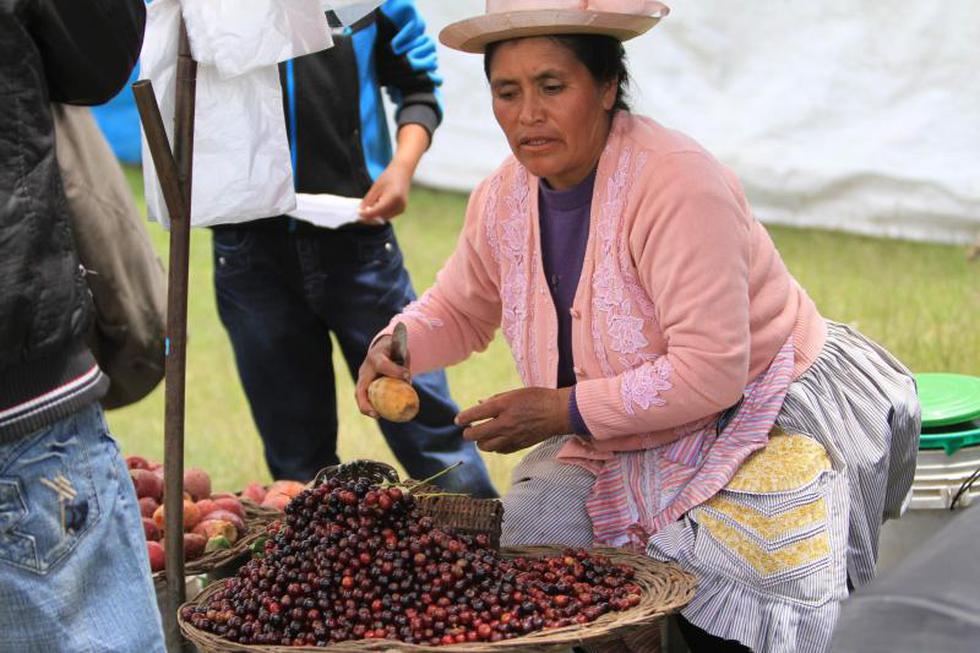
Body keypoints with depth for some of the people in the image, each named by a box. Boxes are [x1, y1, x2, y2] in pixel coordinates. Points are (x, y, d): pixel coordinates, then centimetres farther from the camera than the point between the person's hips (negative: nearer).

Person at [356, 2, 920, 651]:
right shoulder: (502, 199, -4)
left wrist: (564, 411, -25)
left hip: (757, 432, -6)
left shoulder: (677, 183, -27)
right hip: (624, 445, 7)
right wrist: (395, 347, -7)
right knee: (537, 523, -15)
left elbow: (710, 372, -30)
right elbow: (459, 311, 16)